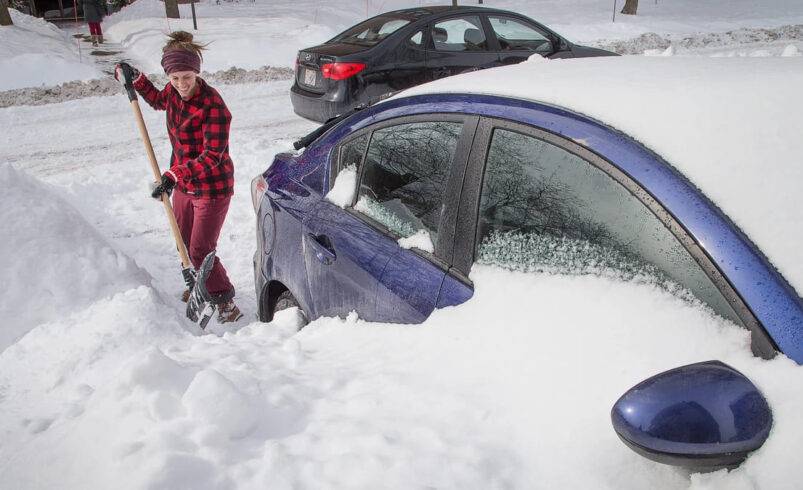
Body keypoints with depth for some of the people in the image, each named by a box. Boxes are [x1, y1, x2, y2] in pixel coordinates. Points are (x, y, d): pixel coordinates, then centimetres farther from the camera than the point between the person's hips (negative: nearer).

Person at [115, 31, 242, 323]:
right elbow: (159, 101, 24)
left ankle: (225, 302, 15)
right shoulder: (174, 92, -3)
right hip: (183, 184, 8)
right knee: (185, 243, 21)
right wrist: (136, 79, 13)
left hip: (212, 188, -8)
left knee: (200, 251, -4)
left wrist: (174, 175, -38)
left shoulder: (213, 106, -26)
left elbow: (212, 156, -31)